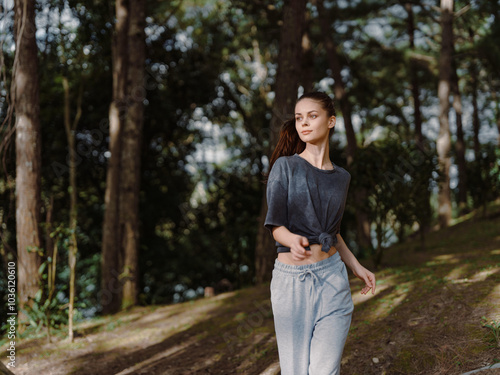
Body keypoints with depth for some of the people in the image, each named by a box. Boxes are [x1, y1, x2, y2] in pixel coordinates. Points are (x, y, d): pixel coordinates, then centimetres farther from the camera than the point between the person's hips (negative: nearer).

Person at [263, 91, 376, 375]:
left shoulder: (342, 177, 11)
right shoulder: (285, 166, -2)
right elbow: (276, 226, -8)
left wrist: (356, 266, 18)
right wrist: (293, 240, -30)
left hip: (332, 277, 3)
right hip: (292, 279, -3)